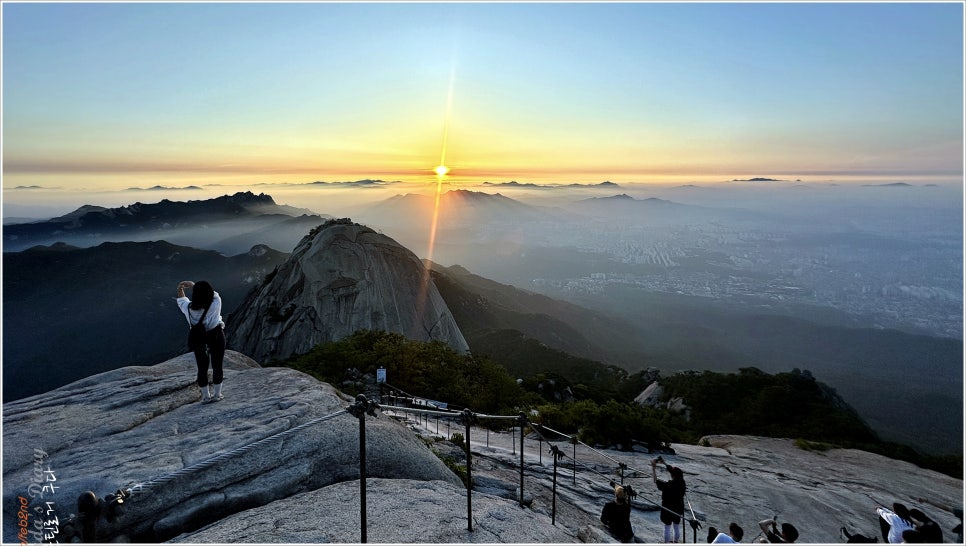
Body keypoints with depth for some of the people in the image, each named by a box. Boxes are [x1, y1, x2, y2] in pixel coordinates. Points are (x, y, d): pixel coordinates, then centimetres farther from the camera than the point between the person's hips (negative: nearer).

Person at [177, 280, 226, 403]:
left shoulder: (189, 308, -19)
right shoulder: (216, 303, -25)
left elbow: (181, 301, 4)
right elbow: (212, 293, -5)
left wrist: (180, 289, 22)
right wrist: (191, 284, 1)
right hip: (216, 336, -2)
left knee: (202, 368, 14)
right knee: (217, 365, 11)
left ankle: (206, 396, 24)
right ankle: (217, 394, 21)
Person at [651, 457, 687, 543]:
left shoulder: (668, 486, -31)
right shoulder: (681, 482, -13)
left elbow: (656, 481, -23)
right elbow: (673, 470, 0)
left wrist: (653, 468, -21)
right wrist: (664, 463, 6)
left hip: (668, 510, -6)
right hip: (678, 509, 6)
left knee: (667, 528, 13)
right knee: (677, 527, 24)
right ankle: (676, 541, 41)